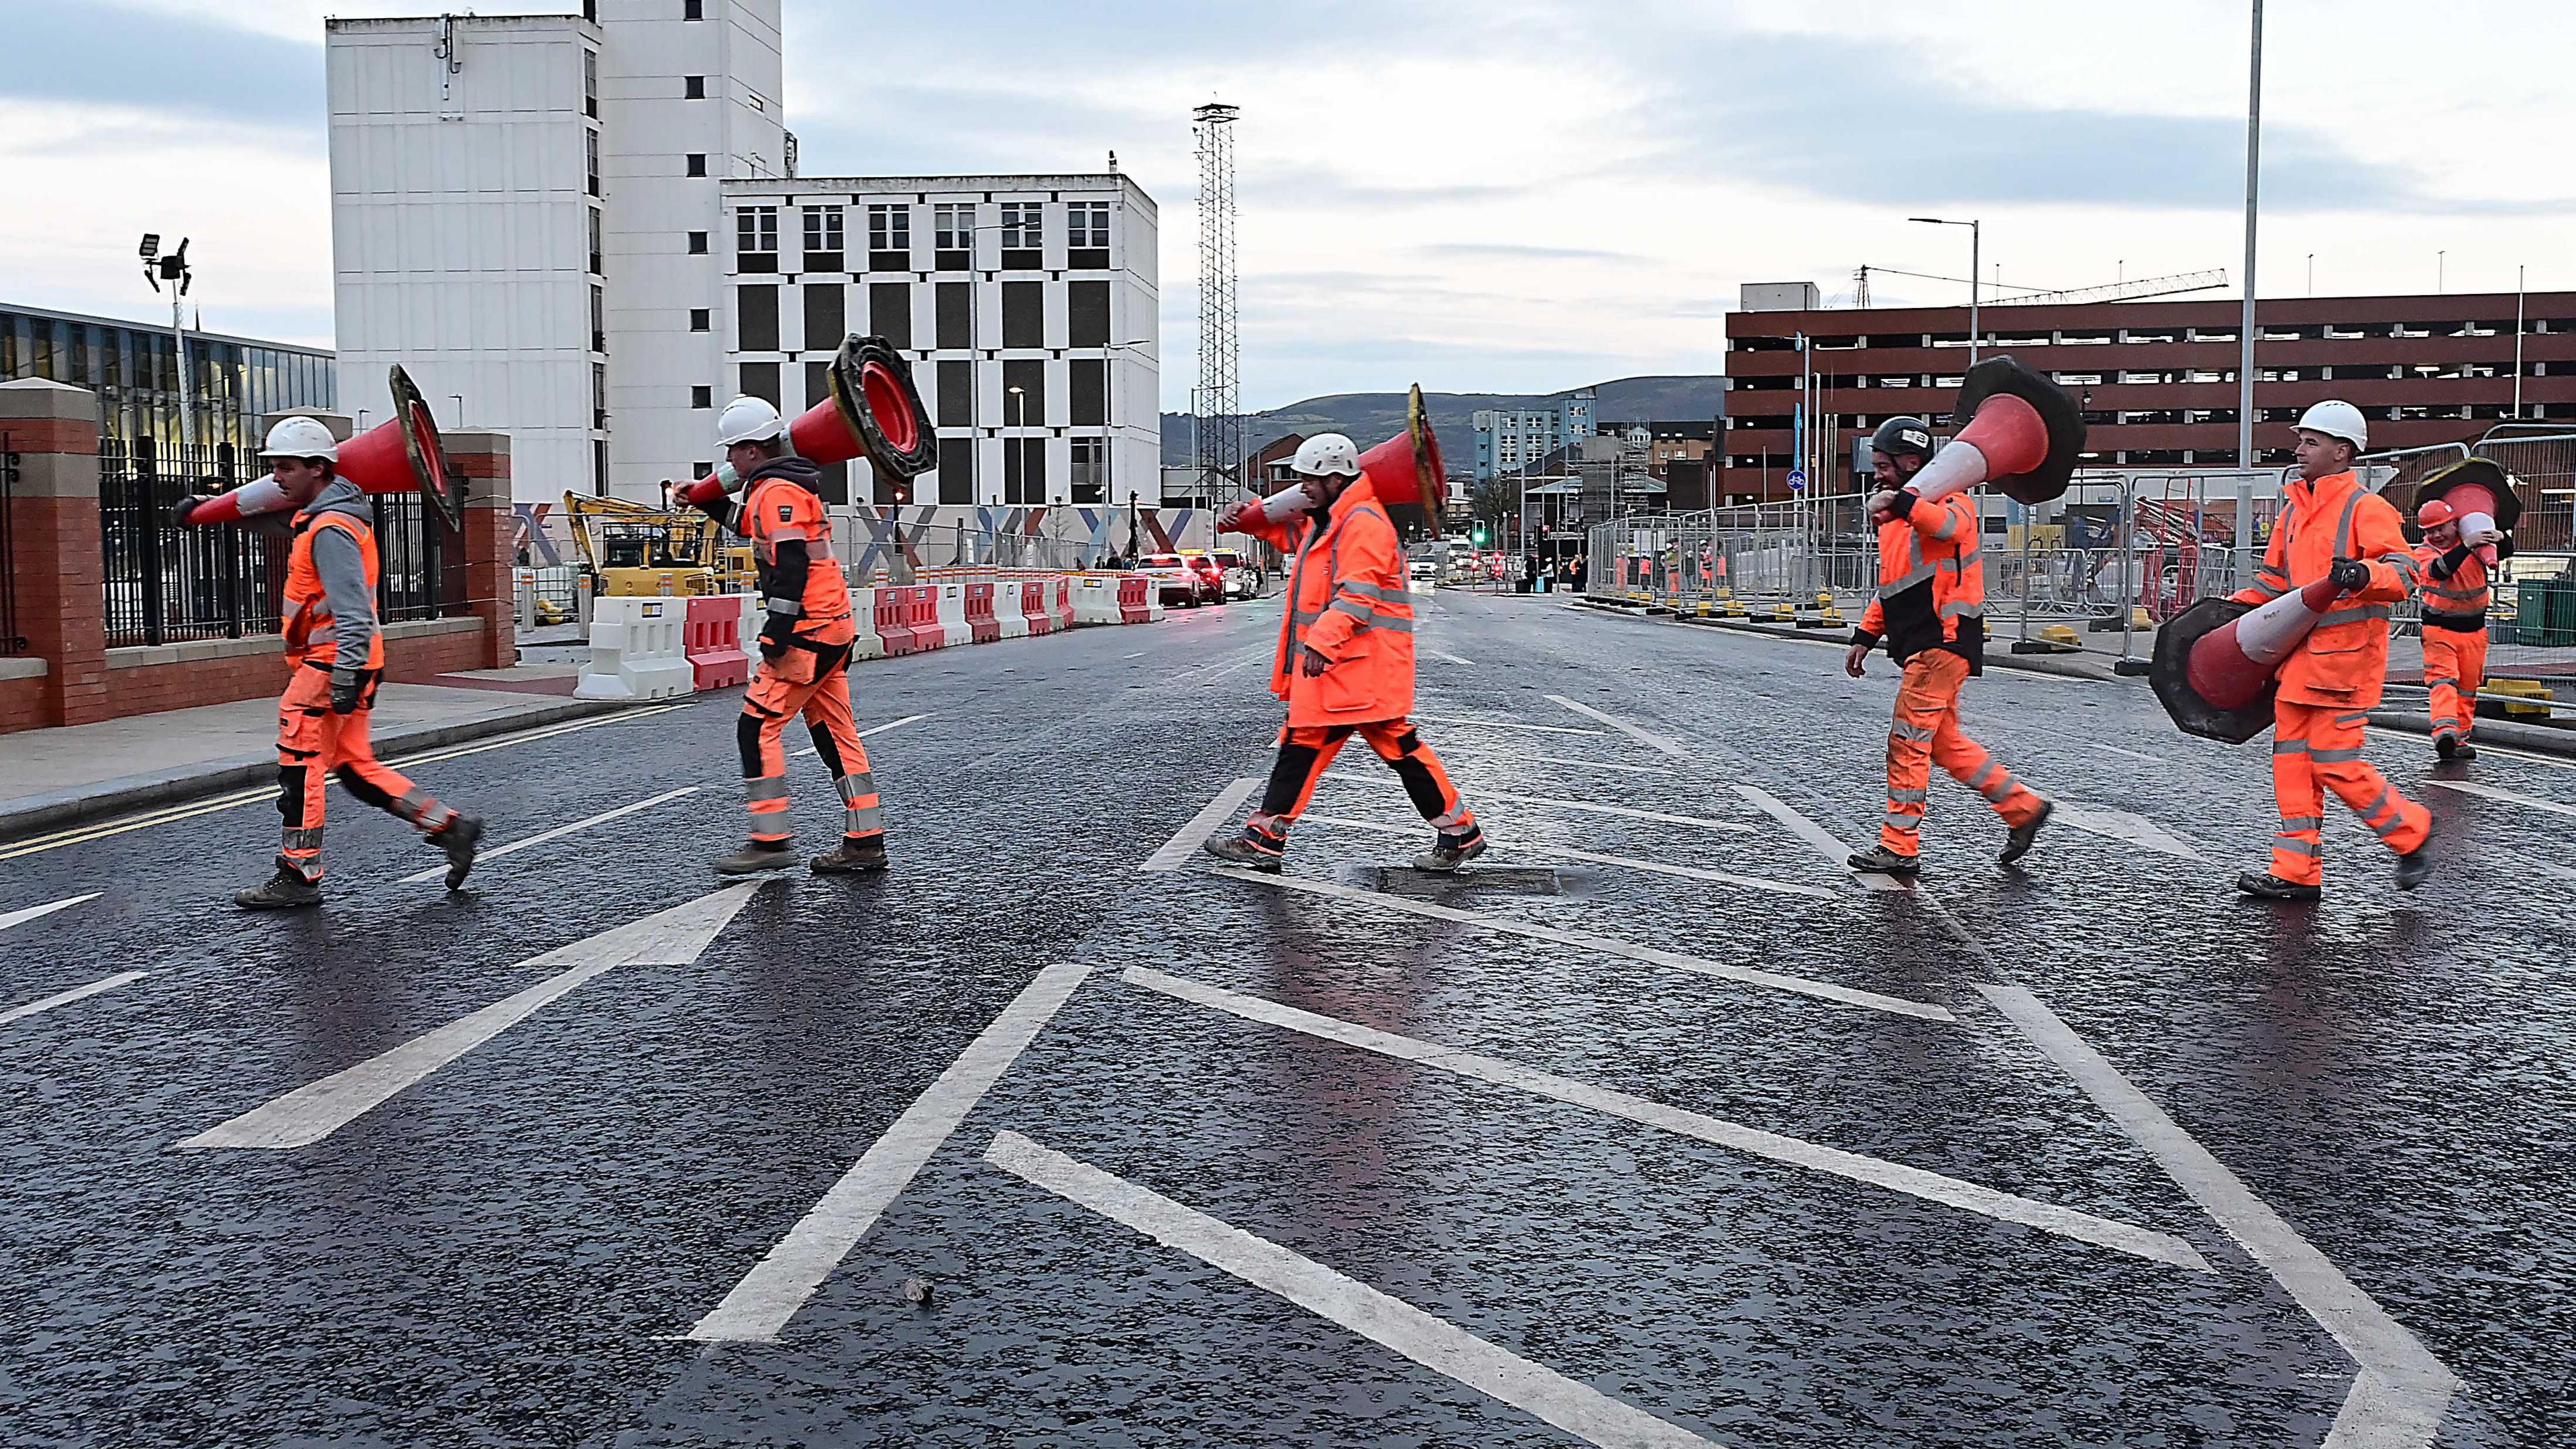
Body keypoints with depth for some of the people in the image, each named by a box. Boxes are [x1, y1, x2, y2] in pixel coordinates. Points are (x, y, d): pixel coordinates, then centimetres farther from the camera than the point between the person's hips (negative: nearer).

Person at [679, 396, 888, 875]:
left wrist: (776, 632, -22)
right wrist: (705, 500, 34)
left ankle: (771, 840, -6)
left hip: (807, 630, -10)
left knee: (757, 727, -6)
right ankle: (865, 843, 11)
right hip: (834, 627, 10)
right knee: (835, 733, 10)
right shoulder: (792, 485, 19)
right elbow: (754, 527, 39)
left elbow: (792, 565, -21)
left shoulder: (777, 490, -12)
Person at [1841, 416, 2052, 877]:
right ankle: (2023, 808, 23)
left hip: (1943, 642, -10)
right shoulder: (1894, 514, 19)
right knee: (1944, 742, 13)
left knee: (1908, 743, -7)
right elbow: (1889, 586, 25)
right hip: (1923, 647, 10)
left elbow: (1953, 525, -35)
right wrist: (1864, 637, 19)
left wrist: (1901, 502, -48)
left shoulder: (1947, 500, -9)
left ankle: (1900, 847, 0)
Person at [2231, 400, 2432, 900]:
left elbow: (2403, 573, -17)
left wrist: (2364, 574, -36)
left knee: (2334, 762, -8)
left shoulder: (2366, 508, -7)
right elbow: (2274, 578, 27)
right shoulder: (2293, 508, 16)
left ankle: (2409, 831, 15)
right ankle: (2297, 873, 8)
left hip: (2346, 654, -8)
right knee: (2291, 759, 5)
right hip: (2300, 653, 8)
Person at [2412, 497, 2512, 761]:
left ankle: (2460, 738, 15)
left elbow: (2506, 553, -2)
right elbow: (2439, 570, -25)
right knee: (2443, 680, -19)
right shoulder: (2424, 552, -6)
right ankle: (2445, 729, -33)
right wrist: (2467, 546, -37)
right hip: (2439, 631, -4)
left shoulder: (2476, 546, 5)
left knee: (2468, 689, 8)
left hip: (2474, 631, 4)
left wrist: (2500, 538, -25)